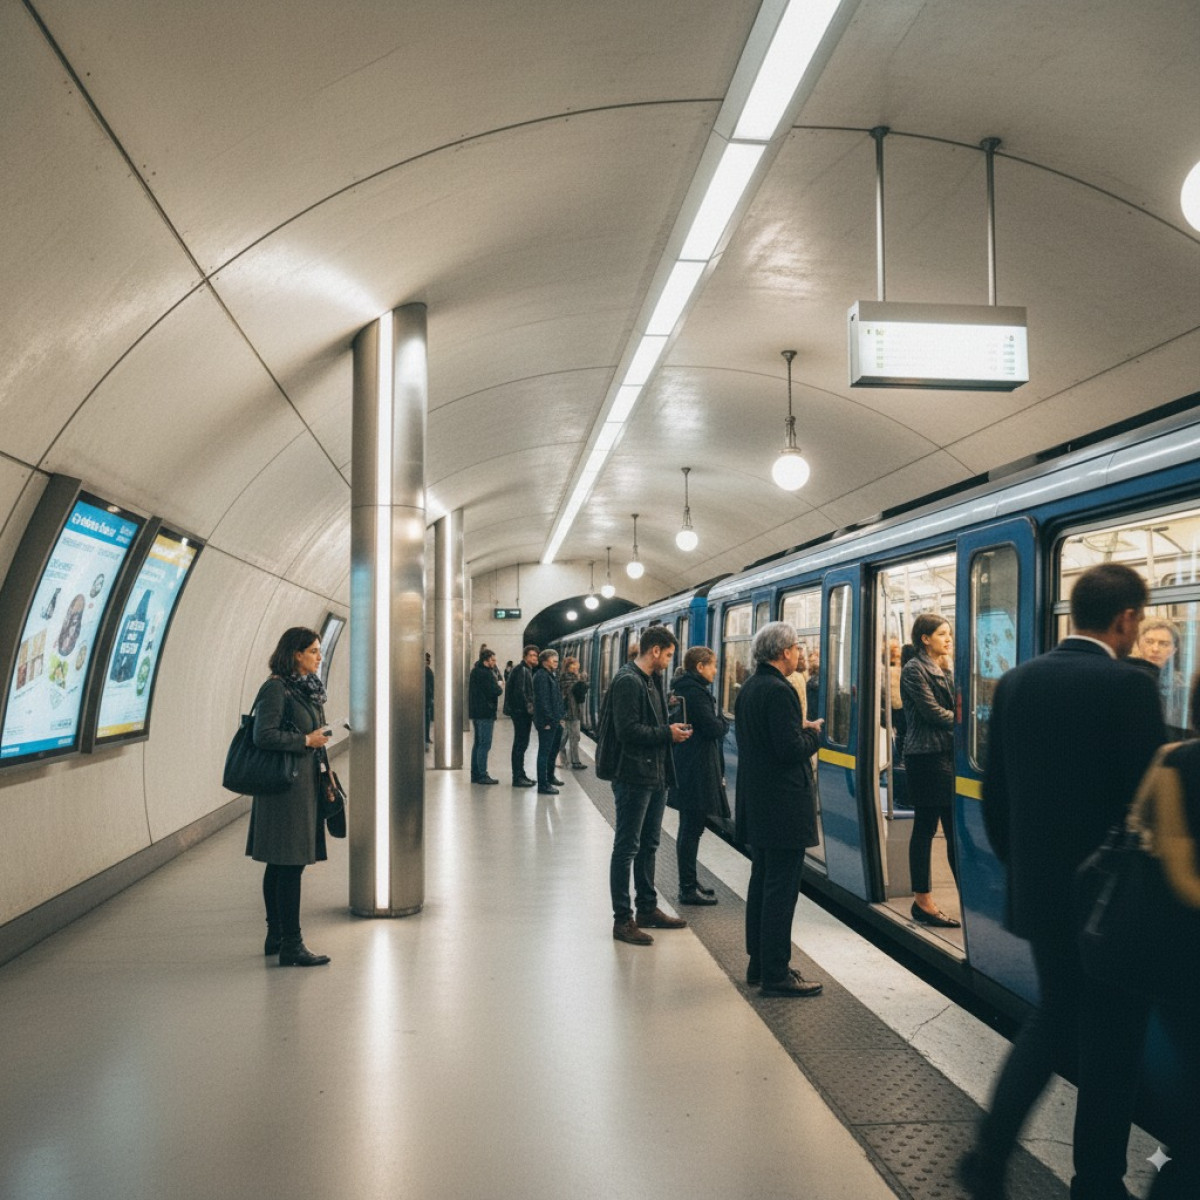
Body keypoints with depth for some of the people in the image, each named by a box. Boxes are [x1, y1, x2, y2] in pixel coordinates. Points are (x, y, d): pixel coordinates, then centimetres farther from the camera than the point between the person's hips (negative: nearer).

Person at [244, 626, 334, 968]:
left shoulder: (307, 687, 14)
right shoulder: (276, 688, -14)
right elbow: (264, 736, -20)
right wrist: (307, 740, -14)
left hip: (303, 783, 9)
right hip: (286, 785, -9)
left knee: (280, 864, 15)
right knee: (290, 864, -6)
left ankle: (276, 937, 24)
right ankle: (290, 946, -1)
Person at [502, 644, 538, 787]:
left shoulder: (528, 670, 18)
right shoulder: (521, 670, -13)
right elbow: (520, 691, -21)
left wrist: (530, 707, 13)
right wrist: (529, 707, -19)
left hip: (525, 712, 10)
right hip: (521, 711, -10)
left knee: (522, 744, 15)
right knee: (520, 744, -7)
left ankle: (521, 775, 22)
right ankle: (518, 778, -3)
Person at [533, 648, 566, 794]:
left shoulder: (552, 676, 18)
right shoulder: (541, 676, -15)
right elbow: (542, 700, -20)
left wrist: (561, 716, 14)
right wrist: (548, 720, -21)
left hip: (555, 721, 10)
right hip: (547, 722, -10)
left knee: (554, 750, 22)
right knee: (544, 752, -5)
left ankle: (550, 776, 38)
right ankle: (543, 785, -2)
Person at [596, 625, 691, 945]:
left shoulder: (649, 681, 15)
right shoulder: (628, 681, -17)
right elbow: (628, 730, -24)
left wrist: (670, 729, 3)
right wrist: (667, 733, -16)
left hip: (654, 775, 10)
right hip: (634, 776, -10)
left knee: (649, 845, 18)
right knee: (627, 848, -1)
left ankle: (647, 909, 30)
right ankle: (622, 920, 6)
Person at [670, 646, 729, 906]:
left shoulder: (685, 689, 15)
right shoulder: (695, 692, -17)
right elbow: (713, 728, -21)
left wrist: (718, 724, 1)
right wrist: (724, 723, -2)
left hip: (687, 769, 11)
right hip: (697, 770, -11)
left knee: (690, 828, 17)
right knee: (692, 829, -4)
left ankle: (689, 883, 26)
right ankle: (688, 889, 3)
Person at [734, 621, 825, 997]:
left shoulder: (748, 689, 11)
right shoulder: (778, 691, -19)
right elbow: (792, 750, -23)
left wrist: (800, 729, 11)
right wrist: (813, 733, -4)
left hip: (756, 803, 10)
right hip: (782, 805, -10)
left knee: (761, 884, 16)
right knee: (781, 890, -3)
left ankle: (760, 964, 25)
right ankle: (775, 975, 3)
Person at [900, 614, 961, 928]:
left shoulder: (942, 671, 18)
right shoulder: (914, 670, -9)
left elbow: (951, 709, 17)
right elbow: (934, 713, -14)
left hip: (947, 754, 8)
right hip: (927, 757, -8)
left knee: (954, 828, 10)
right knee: (925, 828, -2)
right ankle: (923, 902, 6)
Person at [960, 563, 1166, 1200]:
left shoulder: (1016, 682, 1)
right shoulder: (1130, 688, -18)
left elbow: (994, 795, 6)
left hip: (1039, 891, 6)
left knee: (1052, 1018, 23)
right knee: (1110, 1042, 11)